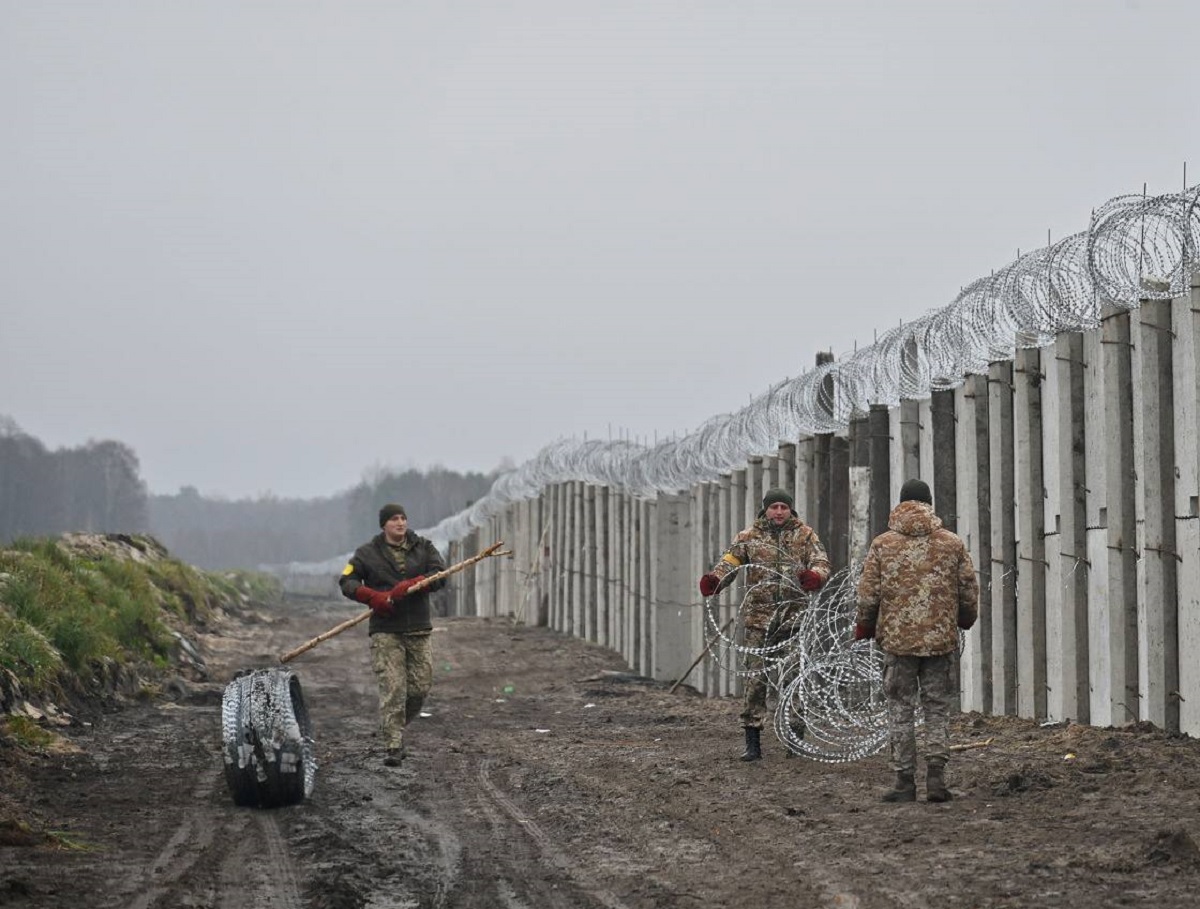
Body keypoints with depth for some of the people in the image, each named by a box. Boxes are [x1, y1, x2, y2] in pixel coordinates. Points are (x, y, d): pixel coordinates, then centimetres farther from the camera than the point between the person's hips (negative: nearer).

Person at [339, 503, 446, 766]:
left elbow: (440, 575, -3)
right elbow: (347, 581, 2)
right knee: (392, 688, -12)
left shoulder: (423, 547, 9)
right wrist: (372, 596, -16)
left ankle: (395, 728, 28)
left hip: (418, 629, 3)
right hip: (386, 631, -3)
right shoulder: (368, 553, 4)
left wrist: (409, 586, -19)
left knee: (420, 686, 4)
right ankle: (392, 746, -11)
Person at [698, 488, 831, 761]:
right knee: (755, 677, -5)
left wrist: (815, 576, -26)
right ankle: (752, 742, -2)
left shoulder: (805, 535, 8)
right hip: (760, 617, -1)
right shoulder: (749, 536, 6)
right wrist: (714, 579, -25)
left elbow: (821, 562, -2)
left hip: (795, 616, 1)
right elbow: (730, 560, -4)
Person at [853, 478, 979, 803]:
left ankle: (905, 781, 4)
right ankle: (936, 776, 0)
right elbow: (969, 591, 7)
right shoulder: (952, 543, 3)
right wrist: (965, 620, 26)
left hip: (897, 639, -1)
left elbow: (868, 593, -1)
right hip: (941, 640, 1)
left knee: (900, 709, 6)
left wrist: (863, 627, 15)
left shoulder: (883, 544, -1)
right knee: (937, 709, 9)